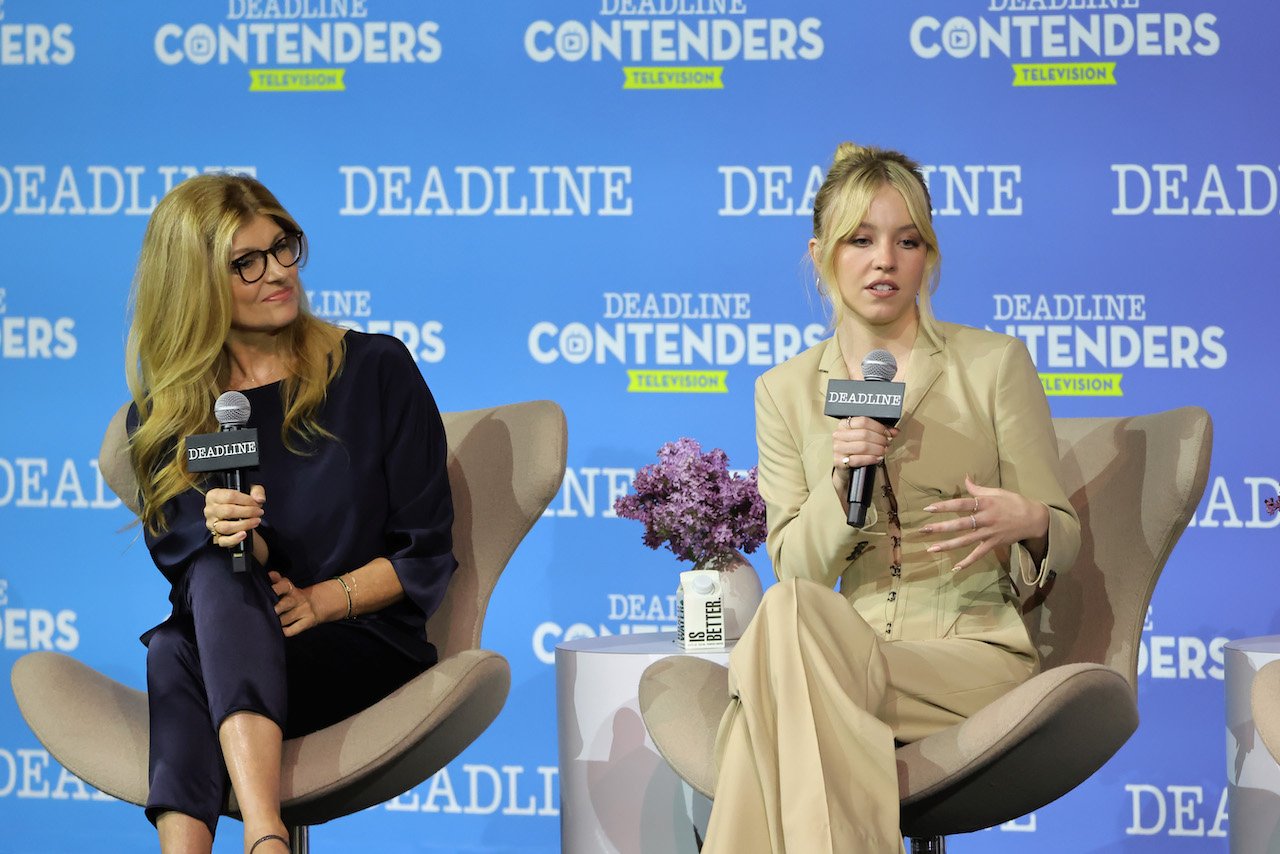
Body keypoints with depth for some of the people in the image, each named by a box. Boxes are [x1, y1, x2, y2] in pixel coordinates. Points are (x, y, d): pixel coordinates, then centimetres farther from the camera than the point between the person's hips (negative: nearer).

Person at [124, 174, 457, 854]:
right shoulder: (165, 412, 10)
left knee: (178, 659, -31)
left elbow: (426, 551, 2)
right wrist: (233, 539, -20)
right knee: (219, 569, -34)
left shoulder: (375, 369, 4)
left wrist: (321, 601, -13)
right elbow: (182, 562, 3)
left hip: (362, 648, -2)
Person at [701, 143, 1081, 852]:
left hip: (975, 653, -3)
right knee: (788, 610, -34)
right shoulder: (784, 391, 13)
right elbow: (794, 568, 7)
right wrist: (840, 482, -11)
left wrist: (1024, 521, -17)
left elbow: (1062, 540, 6)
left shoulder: (994, 363, 5)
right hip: (849, 650, 3)